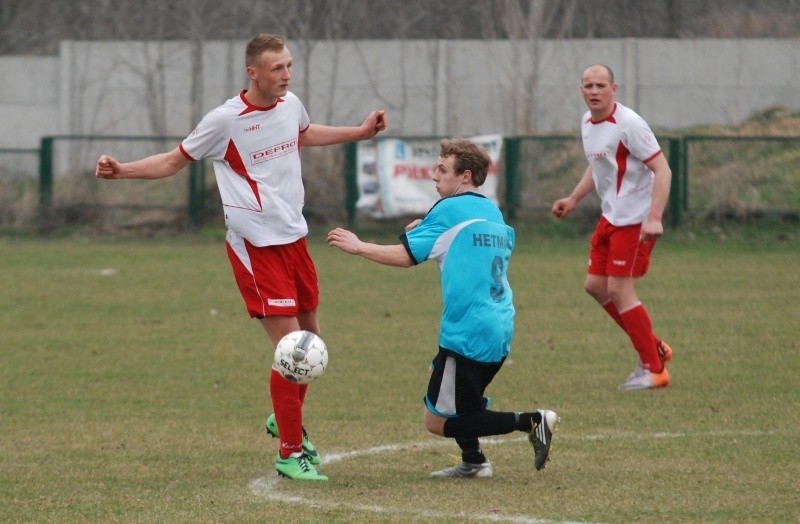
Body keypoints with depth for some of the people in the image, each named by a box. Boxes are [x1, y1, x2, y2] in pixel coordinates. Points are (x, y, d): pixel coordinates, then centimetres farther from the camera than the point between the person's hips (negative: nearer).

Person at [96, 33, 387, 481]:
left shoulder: (291, 105, 3)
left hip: (294, 238, 7)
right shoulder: (226, 120, -15)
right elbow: (175, 161, -2)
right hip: (256, 246, -7)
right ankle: (292, 453, 1)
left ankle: (287, 420, 40)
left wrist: (361, 132, 31)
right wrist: (122, 170, -15)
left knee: (310, 336, 15)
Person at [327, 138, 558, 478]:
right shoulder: (492, 212, 17)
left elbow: (405, 255, -10)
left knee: (437, 422, -3)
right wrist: (426, 231, 22)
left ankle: (530, 421, -13)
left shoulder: (450, 209, -7)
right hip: (500, 332, 9)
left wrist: (357, 247, 0)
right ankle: (473, 461, 19)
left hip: (468, 334, -9)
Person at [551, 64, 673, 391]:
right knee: (595, 286, 10)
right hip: (611, 217, 9)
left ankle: (653, 370, 0)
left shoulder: (628, 124, -19)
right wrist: (573, 199, 17)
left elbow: (662, 170, -21)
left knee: (619, 290, -10)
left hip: (635, 221, -9)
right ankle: (655, 348, 21)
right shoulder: (588, 123, 7)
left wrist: (654, 218, -29)